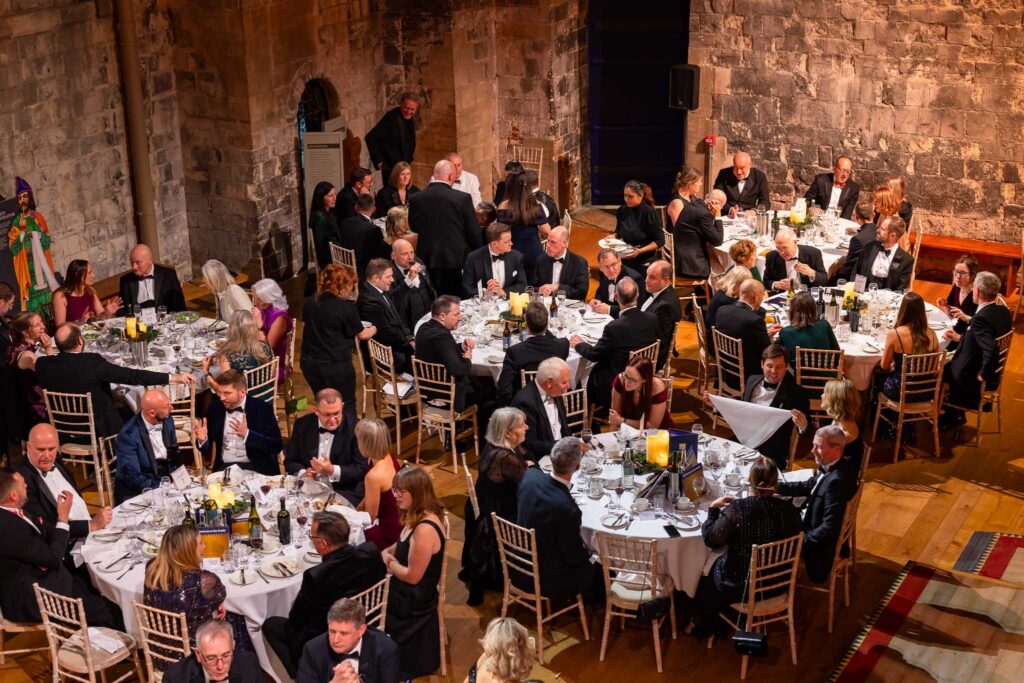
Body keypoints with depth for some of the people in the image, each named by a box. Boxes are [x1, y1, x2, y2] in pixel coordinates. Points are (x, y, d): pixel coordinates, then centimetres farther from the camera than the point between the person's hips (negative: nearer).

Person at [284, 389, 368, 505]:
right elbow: (290, 461, 10)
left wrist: (332, 470, -20)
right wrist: (303, 473, -12)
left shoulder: (355, 428, -7)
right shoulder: (302, 425, 2)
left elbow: (362, 469, -7)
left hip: (344, 491, -4)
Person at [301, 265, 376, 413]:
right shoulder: (347, 308, -15)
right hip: (336, 365, -5)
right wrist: (374, 328, 19)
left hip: (309, 362, 6)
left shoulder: (310, 302, 1)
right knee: (347, 406, 11)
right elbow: (361, 335, -1)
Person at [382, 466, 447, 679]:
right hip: (408, 595, 9)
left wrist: (389, 563, -7)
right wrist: (387, 554, -4)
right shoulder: (415, 518, 2)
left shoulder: (425, 529, -28)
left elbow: (412, 576, -24)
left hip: (412, 603, -9)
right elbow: (402, 548, 18)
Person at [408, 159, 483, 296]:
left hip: (428, 259, 2)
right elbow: (474, 232, -6)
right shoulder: (462, 198, -11)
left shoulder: (416, 198, -3)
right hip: (455, 259, -2)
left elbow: (413, 227, 9)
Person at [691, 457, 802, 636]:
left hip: (742, 588, -5)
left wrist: (713, 509, -4)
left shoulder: (736, 509, -27)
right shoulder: (788, 509, -16)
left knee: (706, 580, 28)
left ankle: (704, 626, 48)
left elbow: (711, 539, -16)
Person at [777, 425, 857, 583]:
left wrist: (803, 539, -19)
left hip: (818, 542, -9)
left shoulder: (837, 480, -34)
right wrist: (775, 486, 2)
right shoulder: (828, 468, -5)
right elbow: (808, 487, 13)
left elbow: (829, 529, -32)